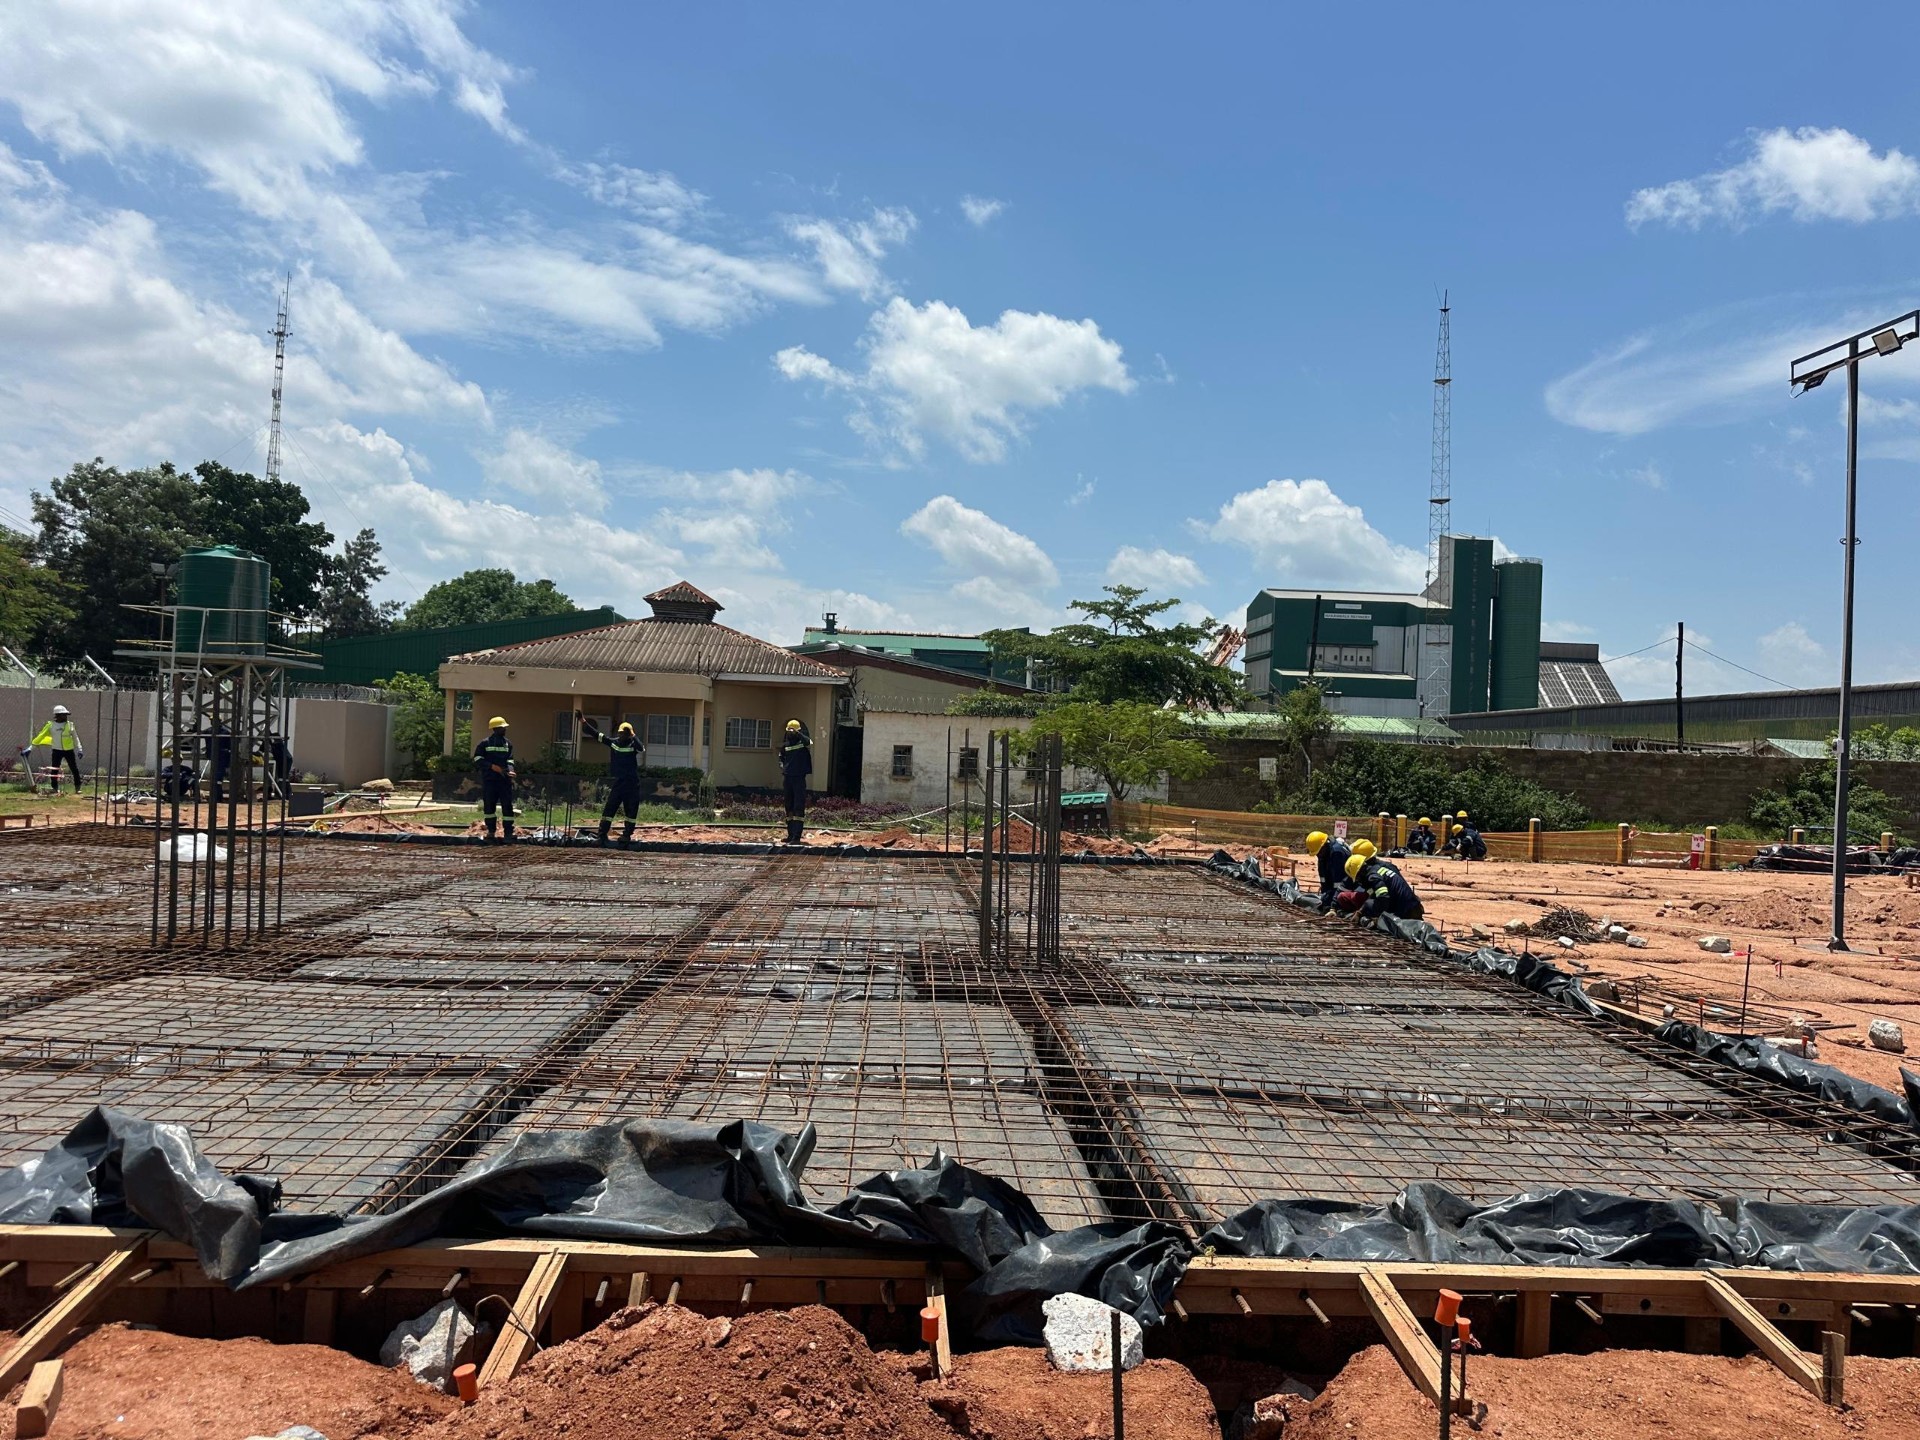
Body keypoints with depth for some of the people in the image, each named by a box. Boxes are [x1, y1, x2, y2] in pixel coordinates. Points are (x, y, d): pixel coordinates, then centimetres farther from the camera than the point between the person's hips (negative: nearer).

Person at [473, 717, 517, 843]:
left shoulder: (508, 744, 11)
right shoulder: (485, 743, 1)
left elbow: (510, 760, 11)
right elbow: (477, 758, -1)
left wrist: (510, 770, -10)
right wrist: (492, 766, -12)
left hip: (504, 779, 2)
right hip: (489, 779, -2)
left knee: (507, 806, -4)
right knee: (489, 806, 3)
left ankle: (509, 833, -2)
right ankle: (491, 831, 16)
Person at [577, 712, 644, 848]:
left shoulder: (633, 744, -7)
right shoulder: (613, 742, 4)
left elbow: (642, 749, -29)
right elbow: (596, 734, 4)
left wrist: (632, 736, -32)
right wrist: (583, 721, -2)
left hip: (632, 785, -2)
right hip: (617, 783, 2)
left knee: (632, 812, 4)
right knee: (609, 809, -5)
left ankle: (626, 838, 13)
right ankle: (602, 836, -5)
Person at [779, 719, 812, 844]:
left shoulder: (802, 742, -2)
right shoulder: (785, 746, 12)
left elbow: (810, 743, -26)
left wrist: (798, 733, -26)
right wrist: (783, 774, 11)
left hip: (799, 778, -6)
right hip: (788, 778, 6)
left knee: (799, 807, -10)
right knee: (789, 807, 10)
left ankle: (796, 837, -14)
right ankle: (790, 834, 18)